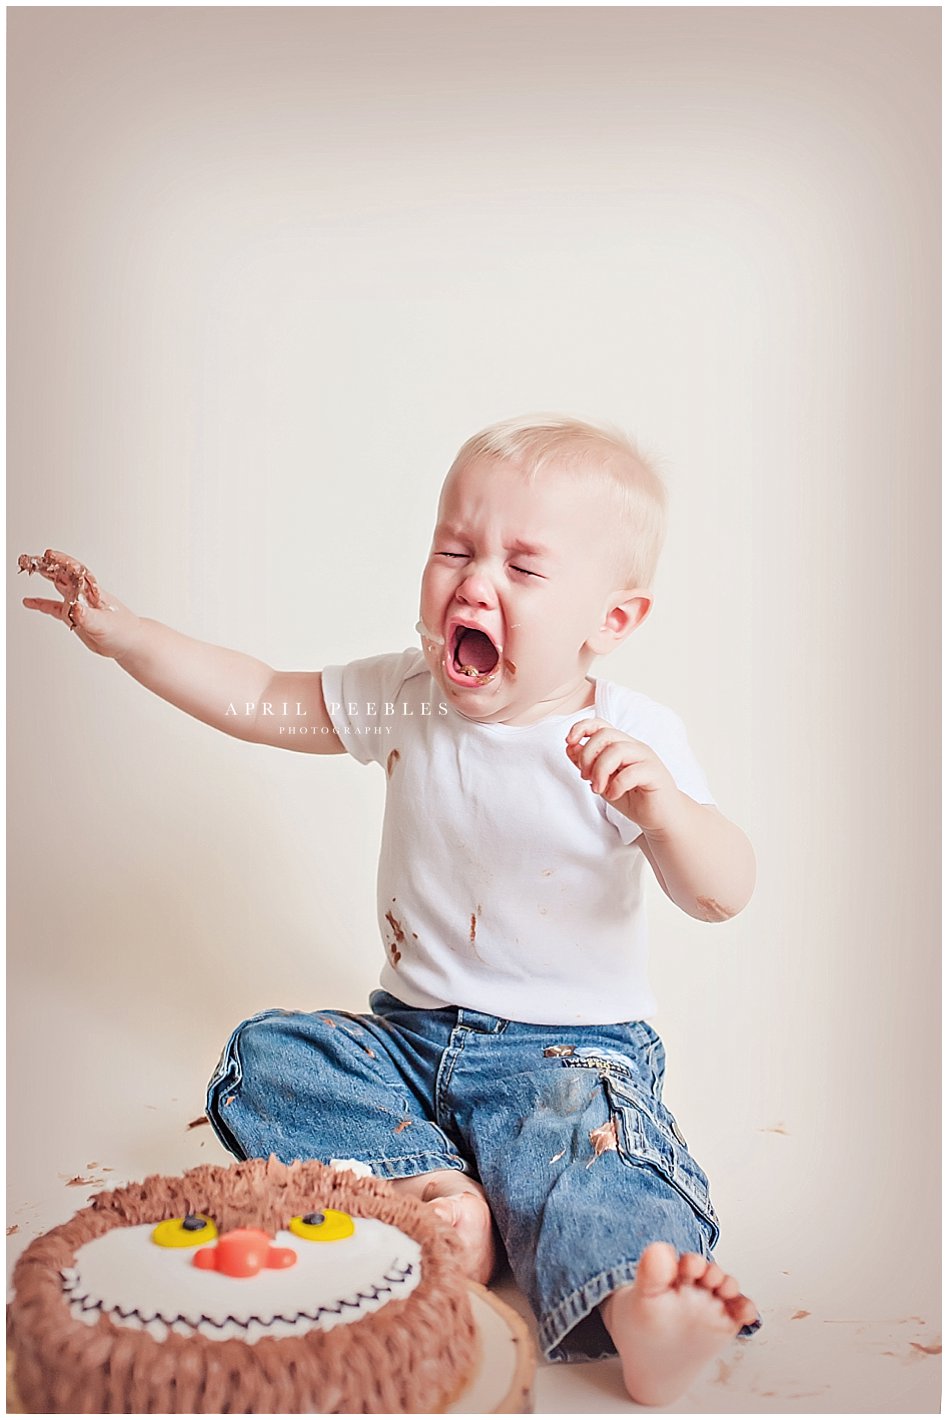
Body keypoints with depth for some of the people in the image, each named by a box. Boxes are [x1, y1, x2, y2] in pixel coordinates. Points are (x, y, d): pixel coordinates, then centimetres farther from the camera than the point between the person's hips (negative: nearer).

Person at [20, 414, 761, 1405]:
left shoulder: (633, 740, -13)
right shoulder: (406, 700, -1)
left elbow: (720, 895, -17)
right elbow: (258, 701, 6)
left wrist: (658, 803, -38)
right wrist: (120, 631, 0)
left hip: (568, 1048, -4)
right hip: (411, 1034, 5)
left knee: (575, 1136, -34)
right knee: (263, 1056, -12)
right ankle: (434, 1188, -26)